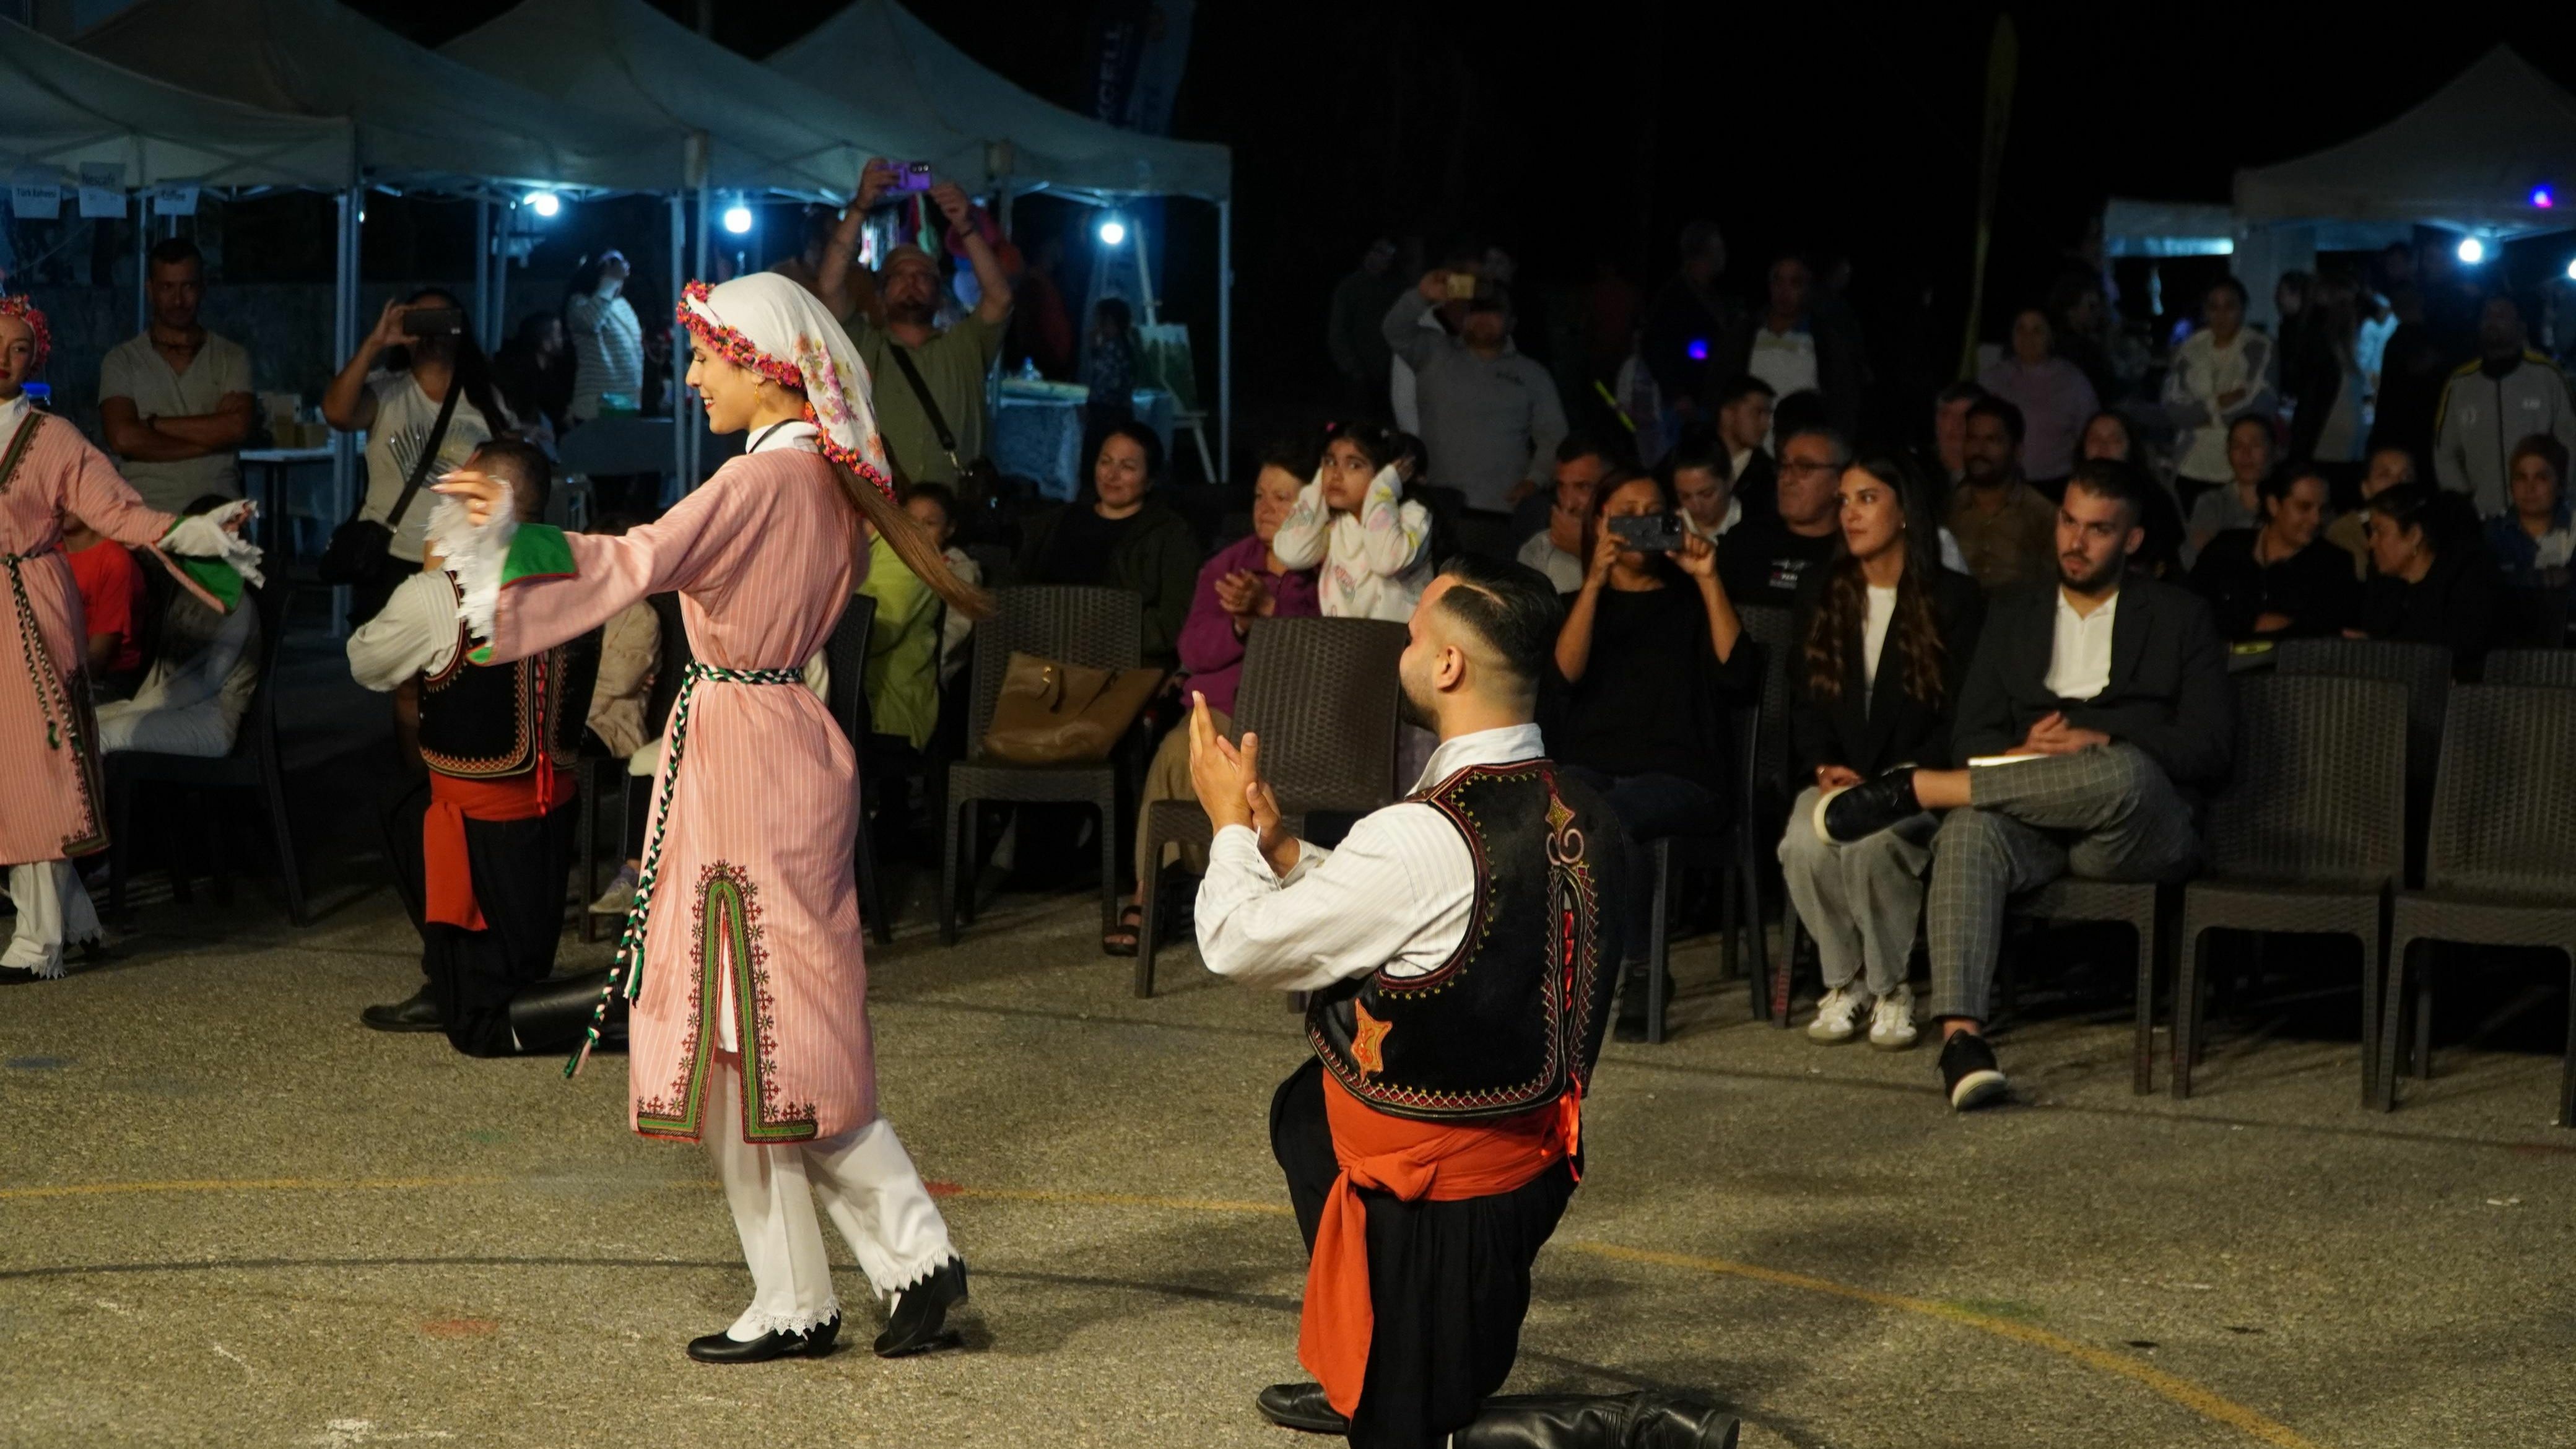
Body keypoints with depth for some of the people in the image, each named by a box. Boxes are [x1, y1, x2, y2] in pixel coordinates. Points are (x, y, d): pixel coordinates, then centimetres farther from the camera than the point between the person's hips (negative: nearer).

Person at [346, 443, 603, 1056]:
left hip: (483, 825, -7)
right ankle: (445, 987, 34)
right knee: (412, 823, 34)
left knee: (482, 1027, 4)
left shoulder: (436, 598, -19)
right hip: (557, 808, 7)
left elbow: (365, 665, 0)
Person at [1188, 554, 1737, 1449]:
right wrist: (1277, 847, 11)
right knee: (1306, 1108, 30)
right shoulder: (1574, 812, -1)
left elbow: (1237, 946, -16)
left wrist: (1229, 825, 0)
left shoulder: (1429, 839, -27)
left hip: (1441, 1193, -8)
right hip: (1534, 1149, 8)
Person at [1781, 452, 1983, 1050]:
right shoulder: (1822, 595, 15)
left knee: (1867, 836, -36)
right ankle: (1844, 983, -10)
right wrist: (1824, 769, -8)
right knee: (1804, 842, -31)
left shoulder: (1954, 599, 1)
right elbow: (1805, 703, 14)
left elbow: (1961, 717, -4)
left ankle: (1892, 990, -16)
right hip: (1838, 780, 3)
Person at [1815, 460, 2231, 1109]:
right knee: (1969, 829, -35)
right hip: (2028, 821, 2)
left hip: (2136, 831, -2)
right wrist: (2023, 751, -11)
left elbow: (2209, 747, 2)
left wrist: (2102, 742, -13)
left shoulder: (2178, 616, 13)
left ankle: (1911, 788, -28)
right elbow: (1972, 734, 13)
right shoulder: (2012, 612, 22)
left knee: (2122, 772, -39)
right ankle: (1960, 1033, -50)